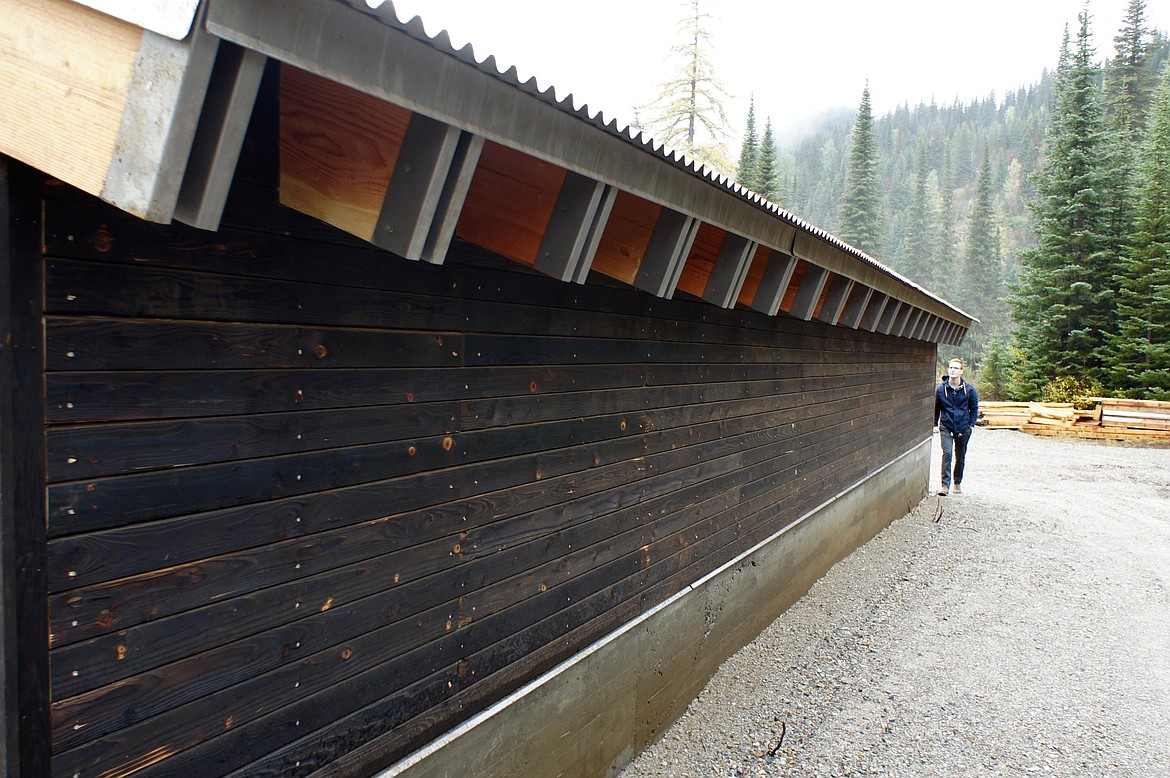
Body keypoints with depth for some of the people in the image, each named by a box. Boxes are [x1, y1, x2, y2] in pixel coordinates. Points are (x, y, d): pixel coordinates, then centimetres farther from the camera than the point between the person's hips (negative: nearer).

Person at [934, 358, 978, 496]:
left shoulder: (969, 389, -3)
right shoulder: (941, 389, -4)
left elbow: (974, 408, 9)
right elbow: (936, 408, 9)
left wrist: (972, 424, 1)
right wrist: (935, 424, 5)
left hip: (963, 428, 1)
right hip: (946, 427, -1)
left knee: (960, 457, 12)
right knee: (947, 453, -16)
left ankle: (958, 483, 28)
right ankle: (945, 485, -15)